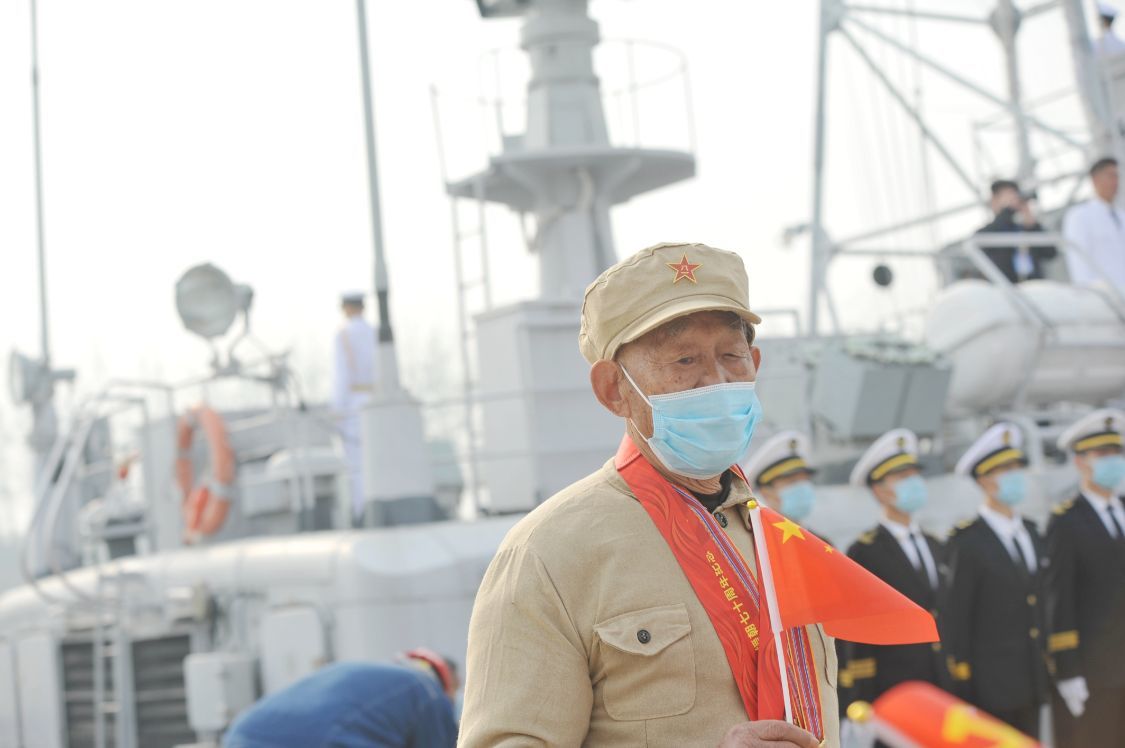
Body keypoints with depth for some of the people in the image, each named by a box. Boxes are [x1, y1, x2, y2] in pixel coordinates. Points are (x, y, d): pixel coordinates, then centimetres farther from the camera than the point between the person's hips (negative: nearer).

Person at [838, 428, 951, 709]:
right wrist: (862, 703, -11)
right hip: (892, 693, -6)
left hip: (942, 691, 6)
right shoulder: (864, 553, -5)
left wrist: (956, 683, 14)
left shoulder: (934, 547, 17)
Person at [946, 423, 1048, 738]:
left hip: (1031, 684, 7)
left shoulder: (1031, 533, 12)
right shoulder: (967, 542, -11)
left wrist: (1046, 670, 13)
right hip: (990, 687, -7)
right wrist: (963, 687, -14)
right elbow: (956, 620, -12)